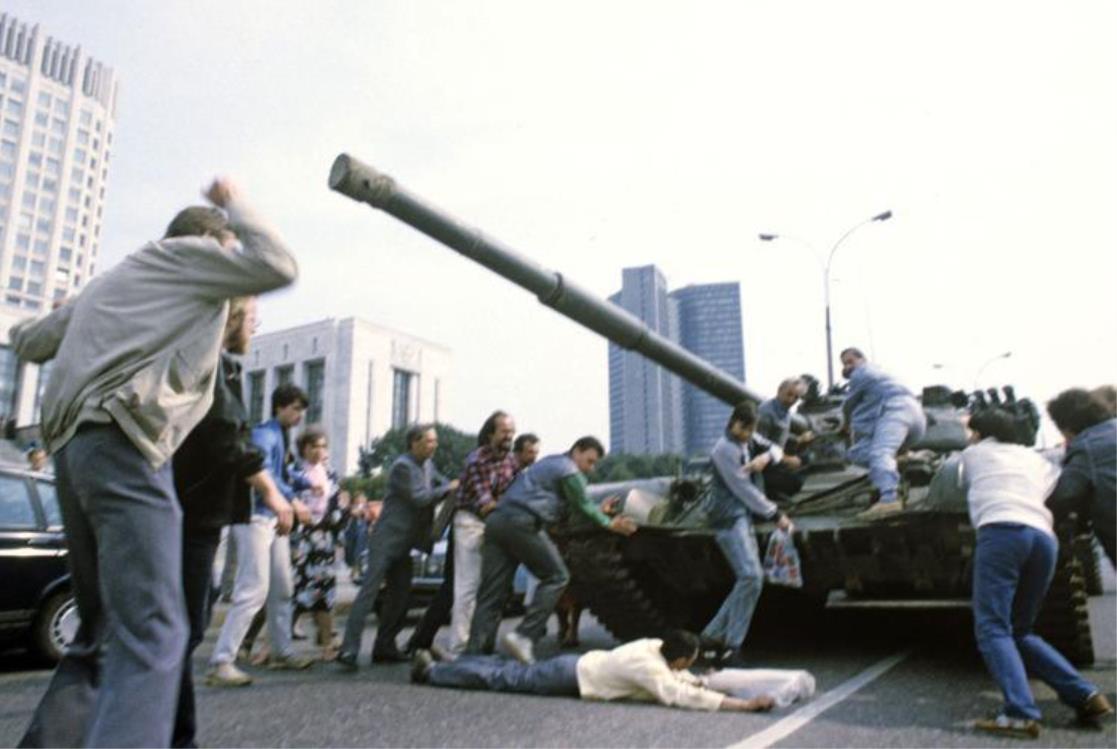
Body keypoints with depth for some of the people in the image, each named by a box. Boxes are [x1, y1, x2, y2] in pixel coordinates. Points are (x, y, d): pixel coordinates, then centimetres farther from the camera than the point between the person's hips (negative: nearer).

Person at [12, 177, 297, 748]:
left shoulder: (114, 279, 30)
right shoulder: (187, 252, 9)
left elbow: (30, 342, 37)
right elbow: (276, 267, 0)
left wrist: (23, 331, 60)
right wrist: (234, 205, 15)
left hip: (74, 449, 9)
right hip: (122, 445, -9)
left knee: (104, 630, 15)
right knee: (152, 632, -17)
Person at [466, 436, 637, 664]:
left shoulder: (549, 463, 33)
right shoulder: (570, 470, 4)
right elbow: (582, 507, 9)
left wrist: (600, 513, 47)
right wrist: (609, 524, 21)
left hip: (496, 520, 9)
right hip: (522, 523, -9)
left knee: (491, 595, 4)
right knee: (556, 577, 2)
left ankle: (475, 652, -3)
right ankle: (523, 636, -9)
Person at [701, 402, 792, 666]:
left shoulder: (748, 441, 10)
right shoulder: (724, 449, -15)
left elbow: (775, 449, 13)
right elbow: (744, 489, -15)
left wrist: (765, 457, -12)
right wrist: (776, 515, -10)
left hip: (742, 516, 9)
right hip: (728, 517, -9)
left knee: (750, 578, 5)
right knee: (750, 576, -18)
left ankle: (714, 633, 14)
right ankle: (731, 644, -9)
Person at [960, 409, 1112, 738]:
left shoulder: (973, 454, 22)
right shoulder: (1035, 459, 31)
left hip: (1000, 530, -6)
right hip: (1044, 537, 6)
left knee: (992, 628, -11)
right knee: (1019, 631, 17)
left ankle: (1020, 714, -26)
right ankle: (1086, 696, 6)